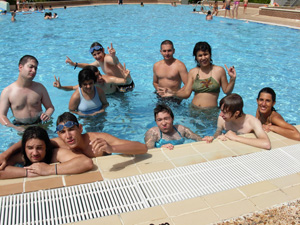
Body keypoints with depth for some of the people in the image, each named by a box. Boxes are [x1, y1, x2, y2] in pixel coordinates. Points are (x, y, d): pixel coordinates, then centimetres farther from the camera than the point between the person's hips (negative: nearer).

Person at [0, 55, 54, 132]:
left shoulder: (39, 88, 7)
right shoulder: (7, 91, -1)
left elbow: (50, 107, 14)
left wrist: (47, 115, -11)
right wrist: (13, 128, -21)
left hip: (39, 124, 2)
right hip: (20, 127, -2)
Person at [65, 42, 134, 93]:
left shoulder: (107, 58, -26)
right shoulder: (99, 62, 4)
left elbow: (115, 62, -52)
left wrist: (113, 56, -76)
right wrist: (74, 64, 19)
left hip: (126, 86, -10)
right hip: (118, 85, 10)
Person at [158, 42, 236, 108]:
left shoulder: (219, 70, 1)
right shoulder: (192, 72, 7)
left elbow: (227, 91, 5)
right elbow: (186, 93, 5)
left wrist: (232, 79, -10)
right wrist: (173, 93, -9)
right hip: (194, 109, 2)